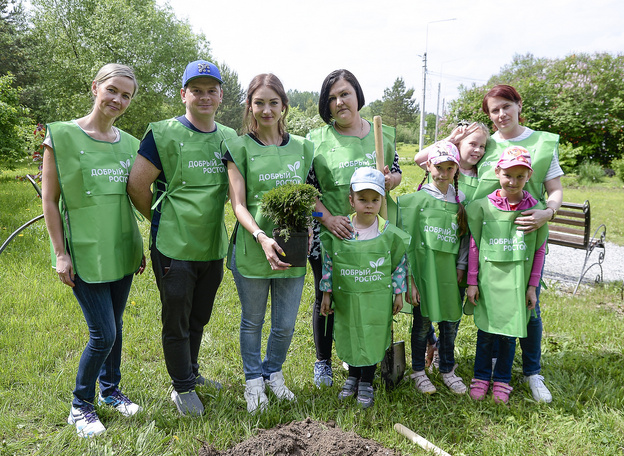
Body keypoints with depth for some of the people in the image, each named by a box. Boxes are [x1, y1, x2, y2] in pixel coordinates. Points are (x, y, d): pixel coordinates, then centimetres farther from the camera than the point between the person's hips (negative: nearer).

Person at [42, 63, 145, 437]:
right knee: (103, 333, -4)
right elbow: (50, 200, -7)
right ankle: (81, 405, 18)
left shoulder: (129, 143, 7)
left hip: (121, 251, 5)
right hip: (85, 252, -5)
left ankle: (110, 390, 36)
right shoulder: (61, 136, -8)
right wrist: (61, 253, -10)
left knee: (115, 326, 14)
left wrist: (139, 247, 15)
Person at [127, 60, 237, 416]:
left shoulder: (230, 138, 6)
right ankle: (182, 387, 27)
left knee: (199, 318, 20)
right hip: (174, 247, -5)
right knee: (177, 321, 8)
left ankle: (191, 372, 41)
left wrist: (211, 215, 7)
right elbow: (137, 185, -9)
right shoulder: (164, 134, -9)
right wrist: (163, 221, 0)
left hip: (214, 246, 5)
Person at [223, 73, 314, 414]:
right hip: (252, 249, -2)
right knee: (252, 321, 14)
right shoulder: (239, 148, -3)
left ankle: (273, 372, 40)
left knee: (285, 325, 13)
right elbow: (238, 205, -8)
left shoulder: (302, 147, 8)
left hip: (292, 252, 3)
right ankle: (253, 380, 36)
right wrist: (262, 237, -23)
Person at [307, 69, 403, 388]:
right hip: (327, 235, -1)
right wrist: (327, 218, -16)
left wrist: (390, 180, -7)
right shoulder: (316, 140, -2)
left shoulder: (383, 135, 6)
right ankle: (323, 361, 33)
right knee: (325, 299, 12)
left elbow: (397, 173, 16)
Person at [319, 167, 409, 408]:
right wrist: (327, 294, 2)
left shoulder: (390, 234, -11)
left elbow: (399, 264, 0)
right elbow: (329, 264, -1)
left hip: (377, 300, -1)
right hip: (347, 299, 1)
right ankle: (353, 376, 40)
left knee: (373, 339, 10)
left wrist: (398, 294, 3)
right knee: (349, 337, 15)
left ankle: (366, 383, 31)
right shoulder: (338, 232, -10)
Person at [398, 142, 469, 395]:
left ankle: (447, 370, 31)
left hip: (449, 271, 3)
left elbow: (464, 237, 13)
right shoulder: (418, 199, -6)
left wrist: (461, 266, 2)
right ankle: (418, 370, 26)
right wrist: (410, 279, -9)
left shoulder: (460, 200, 5)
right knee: (422, 322, 6)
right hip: (424, 268, -3)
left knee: (450, 322, 10)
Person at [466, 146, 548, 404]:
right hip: (489, 279, 0)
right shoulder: (484, 207, -4)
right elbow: (474, 246, 1)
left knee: (509, 333, 8)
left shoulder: (535, 209, -2)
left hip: (517, 282, 1)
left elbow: (539, 250, 4)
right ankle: (481, 377, 27)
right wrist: (472, 282, 1)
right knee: (486, 331, 7)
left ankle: (502, 380, 27)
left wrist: (532, 286, 4)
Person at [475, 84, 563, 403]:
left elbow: (556, 190, 1)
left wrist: (548, 213, -16)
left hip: (528, 236, -1)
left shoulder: (543, 143, 3)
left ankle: (532, 373, 22)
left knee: (529, 306, 3)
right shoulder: (484, 145, 7)